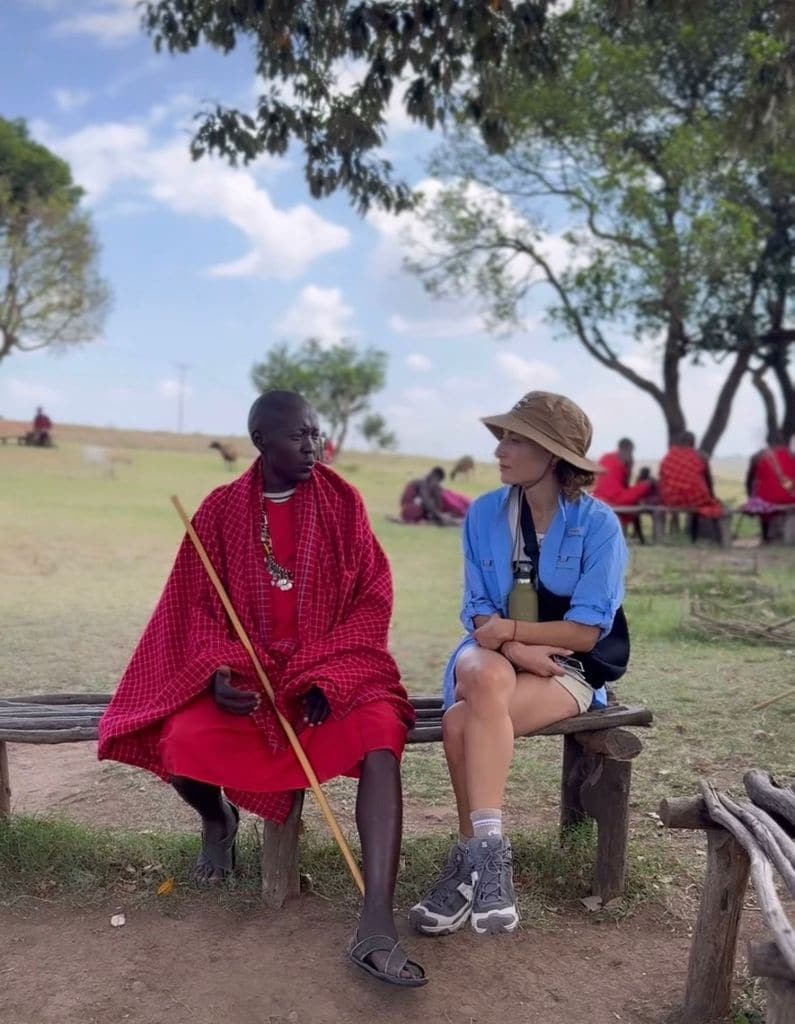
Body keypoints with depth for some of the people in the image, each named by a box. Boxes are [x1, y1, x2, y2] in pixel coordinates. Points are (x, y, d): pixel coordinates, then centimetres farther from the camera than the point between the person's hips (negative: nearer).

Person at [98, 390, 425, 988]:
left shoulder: (342, 501, 0)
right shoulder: (221, 510, 2)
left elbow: (374, 599, -2)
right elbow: (199, 609, 3)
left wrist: (326, 675, -14)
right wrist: (217, 672, -17)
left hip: (334, 668, -1)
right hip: (245, 671, 1)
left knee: (381, 733, -31)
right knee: (182, 745, -25)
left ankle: (377, 927, -33)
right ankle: (219, 820, 14)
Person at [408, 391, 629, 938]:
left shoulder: (599, 523, -10)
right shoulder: (485, 513, 1)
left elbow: (585, 632, -12)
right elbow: (479, 615, 1)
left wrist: (507, 628, -13)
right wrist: (513, 648, -18)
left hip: (570, 668, -3)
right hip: (492, 657, 3)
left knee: (463, 722, -32)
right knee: (487, 679, -35)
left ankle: (473, 859, -19)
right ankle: (487, 854, -26)